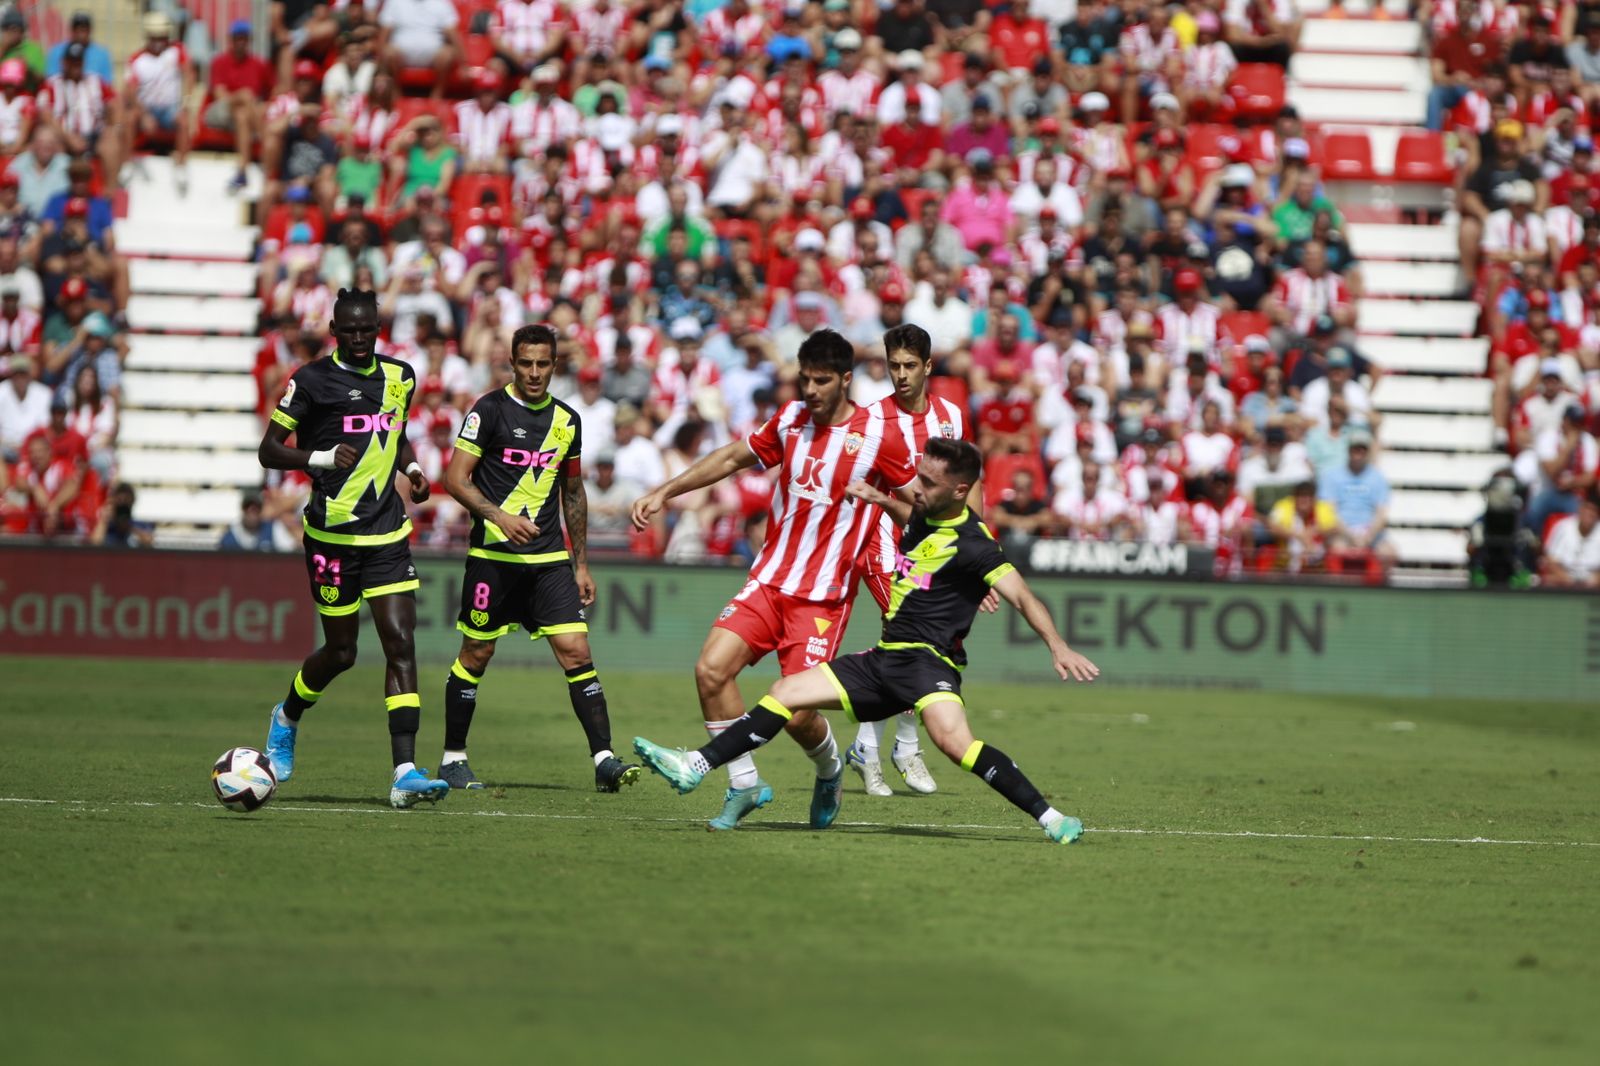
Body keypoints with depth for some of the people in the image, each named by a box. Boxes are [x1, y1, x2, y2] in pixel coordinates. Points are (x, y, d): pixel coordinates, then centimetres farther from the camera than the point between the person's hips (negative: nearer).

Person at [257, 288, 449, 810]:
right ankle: (288, 718, 38)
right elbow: (269, 450, -4)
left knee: (401, 644, -9)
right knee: (341, 652, 4)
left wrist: (411, 467, 8)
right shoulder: (312, 379, -6)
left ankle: (405, 773, -15)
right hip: (332, 533, -4)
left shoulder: (399, 377, 10)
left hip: (388, 533, 4)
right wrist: (321, 458, -21)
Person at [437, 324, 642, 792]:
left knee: (576, 652, -8)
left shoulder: (567, 420, 11)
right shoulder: (490, 410, -4)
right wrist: (499, 516, -22)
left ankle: (604, 760, -11)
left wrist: (581, 564, 19)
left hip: (550, 559, 4)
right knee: (475, 654, 4)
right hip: (493, 555, -4)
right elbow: (456, 478, -8)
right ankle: (453, 759, 18)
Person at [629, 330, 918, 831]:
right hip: (769, 579, 5)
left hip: (824, 595, -5)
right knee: (711, 669, -14)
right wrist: (664, 492, 18)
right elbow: (734, 457, 20)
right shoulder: (790, 419, 6)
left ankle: (829, 770, 24)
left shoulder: (877, 435, -8)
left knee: (795, 713, -12)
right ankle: (744, 785, 2)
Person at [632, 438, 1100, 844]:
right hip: (885, 659, 9)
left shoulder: (972, 545, -14)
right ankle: (694, 768, 11)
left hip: (929, 660, -9)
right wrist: (881, 499, 29)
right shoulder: (924, 517, 11)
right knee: (785, 693, 7)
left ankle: (1050, 818, -29)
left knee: (952, 739, -35)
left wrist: (1058, 647, -33)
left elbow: (1022, 596, -22)